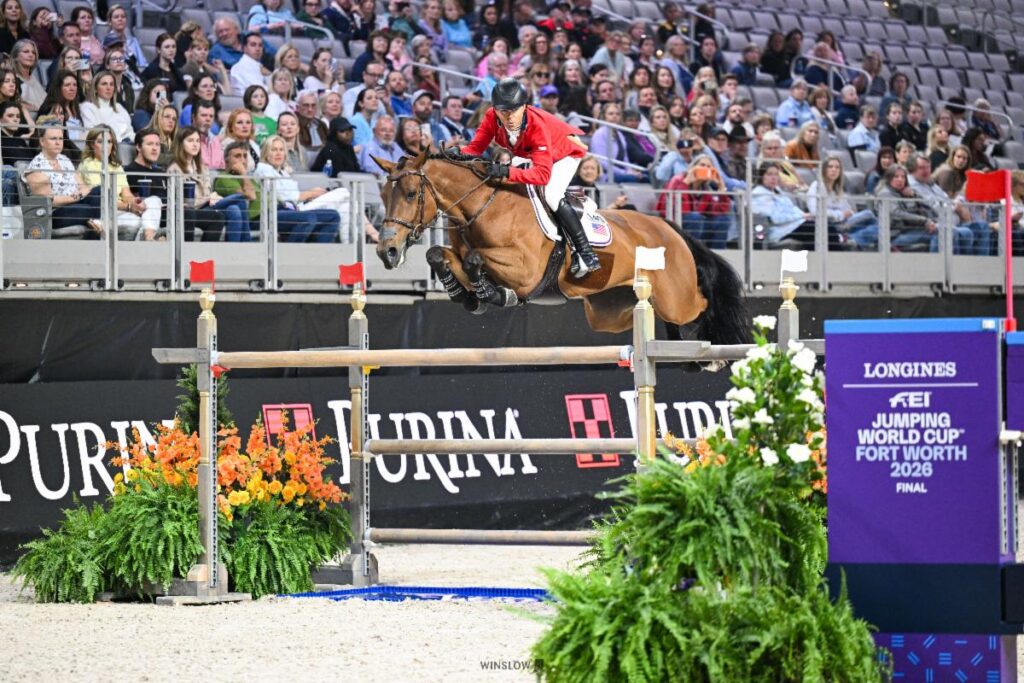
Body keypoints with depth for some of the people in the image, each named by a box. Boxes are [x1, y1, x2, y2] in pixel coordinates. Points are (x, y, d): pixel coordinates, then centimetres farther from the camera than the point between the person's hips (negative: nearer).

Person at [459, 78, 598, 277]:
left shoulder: (536, 125, -43)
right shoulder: (492, 117, -28)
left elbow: (543, 174, -50)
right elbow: (475, 148, -24)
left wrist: (508, 172, -63)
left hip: (566, 150, -8)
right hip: (535, 154, 8)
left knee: (551, 194, -25)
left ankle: (586, 253, -22)